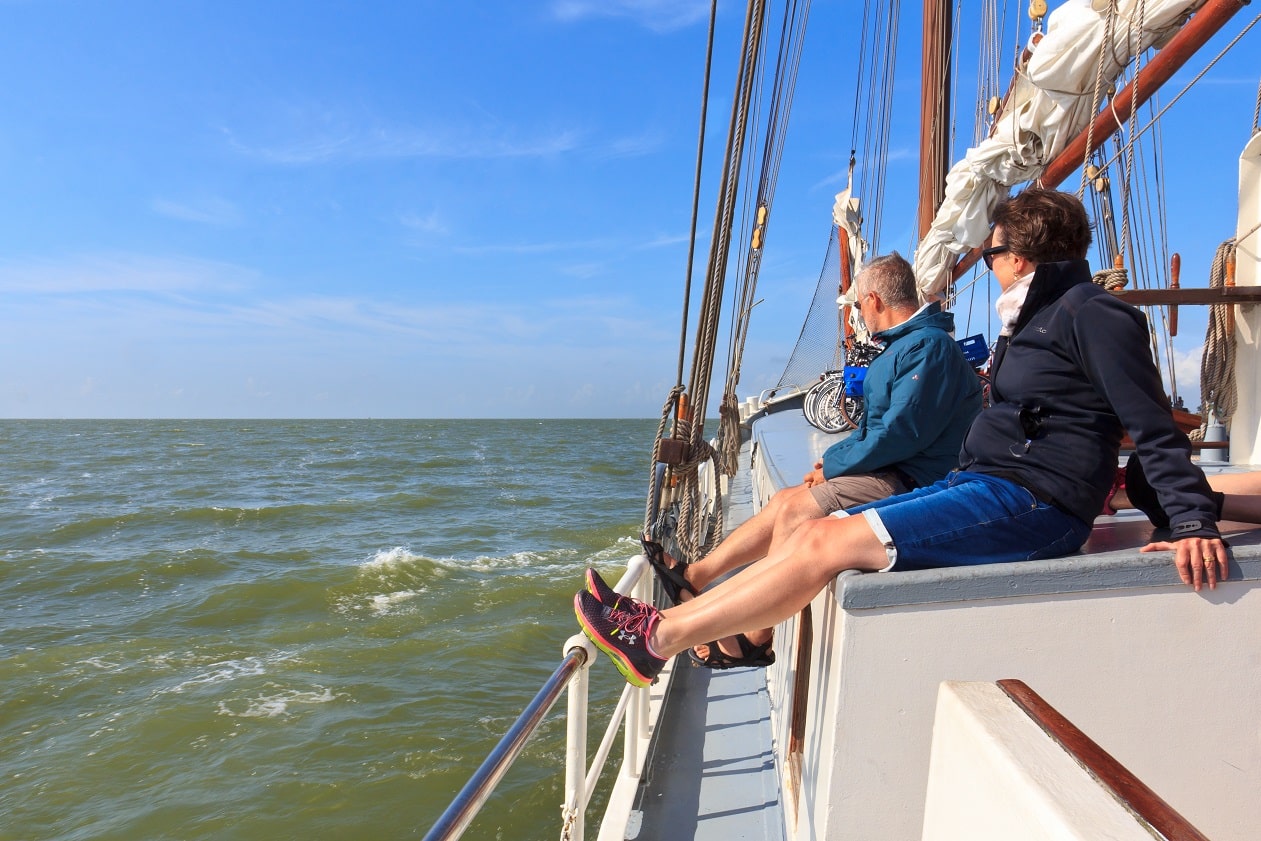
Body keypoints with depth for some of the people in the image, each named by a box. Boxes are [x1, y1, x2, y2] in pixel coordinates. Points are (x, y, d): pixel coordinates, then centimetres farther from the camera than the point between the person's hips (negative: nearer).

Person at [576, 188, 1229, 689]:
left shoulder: (1091, 312, -7)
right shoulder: (1034, 321, 22)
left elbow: (1154, 427, -13)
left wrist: (1193, 523, -21)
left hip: (1028, 505, -9)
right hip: (976, 486, 9)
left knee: (828, 543, -21)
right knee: (813, 535, -2)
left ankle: (657, 640, -15)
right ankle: (669, 619, 0)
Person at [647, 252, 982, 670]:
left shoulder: (929, 346, -16)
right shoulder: (905, 345, 19)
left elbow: (900, 432, -24)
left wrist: (834, 467, -13)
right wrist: (831, 459, 7)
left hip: (909, 480, -10)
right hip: (890, 469, 10)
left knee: (795, 509, -18)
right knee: (785, 500, 4)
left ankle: (756, 639, -8)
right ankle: (693, 576, 6)